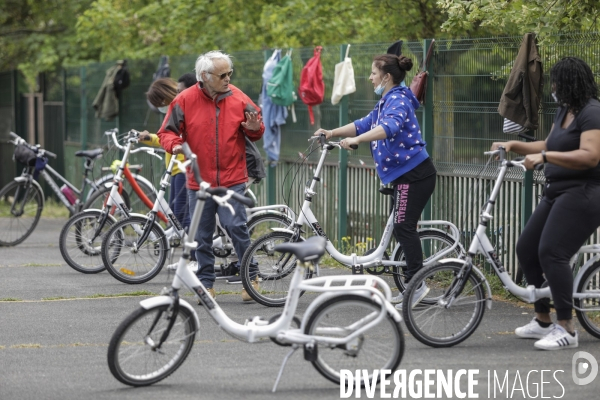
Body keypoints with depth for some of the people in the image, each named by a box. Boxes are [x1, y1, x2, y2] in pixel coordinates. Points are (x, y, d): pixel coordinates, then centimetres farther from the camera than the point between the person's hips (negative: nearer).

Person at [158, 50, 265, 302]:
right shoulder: (185, 100, -2)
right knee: (202, 236, 7)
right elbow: (167, 132, 2)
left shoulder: (238, 99, 1)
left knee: (236, 226, -13)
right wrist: (174, 145, -19)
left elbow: (256, 132, 11)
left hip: (232, 180, -1)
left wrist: (255, 129, -12)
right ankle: (206, 284, 18)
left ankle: (251, 277, 1)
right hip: (199, 181, 1)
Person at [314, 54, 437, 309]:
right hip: (405, 173, 11)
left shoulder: (398, 100, -15)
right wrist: (332, 133, 10)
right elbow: (365, 124, 21)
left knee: (404, 226, -14)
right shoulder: (386, 102, 18)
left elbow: (390, 127, -34)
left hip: (415, 173, -11)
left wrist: (356, 140, -44)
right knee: (401, 228, 11)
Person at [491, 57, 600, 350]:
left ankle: (566, 329, -16)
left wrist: (544, 157, -27)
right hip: (557, 193, 10)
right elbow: (551, 147, 26)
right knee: (526, 250, 9)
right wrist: (514, 146, 15)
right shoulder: (564, 110, 16)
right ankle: (542, 321, 19)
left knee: (551, 252, -21)